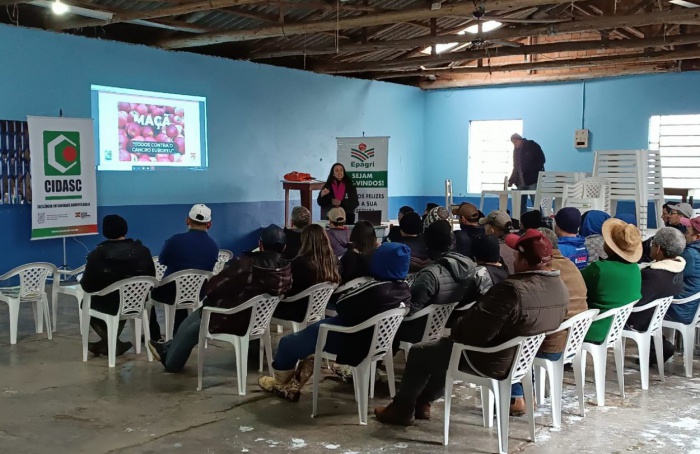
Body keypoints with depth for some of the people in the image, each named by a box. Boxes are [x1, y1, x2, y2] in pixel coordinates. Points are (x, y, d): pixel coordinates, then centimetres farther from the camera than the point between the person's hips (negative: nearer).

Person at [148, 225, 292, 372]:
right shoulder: (287, 269, -13)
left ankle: (170, 362, 47)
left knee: (188, 329, 22)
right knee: (196, 317, 27)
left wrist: (207, 290, 6)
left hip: (233, 320, -7)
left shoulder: (247, 265, -29)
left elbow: (212, 287, -20)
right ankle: (169, 348, 44)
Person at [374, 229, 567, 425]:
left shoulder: (513, 289, -34)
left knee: (419, 352, 12)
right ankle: (422, 402, 36)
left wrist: (455, 331, -6)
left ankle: (402, 409, 30)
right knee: (445, 347, 29)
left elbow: (476, 331, -30)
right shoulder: (561, 288, -5)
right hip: (523, 356, 9)